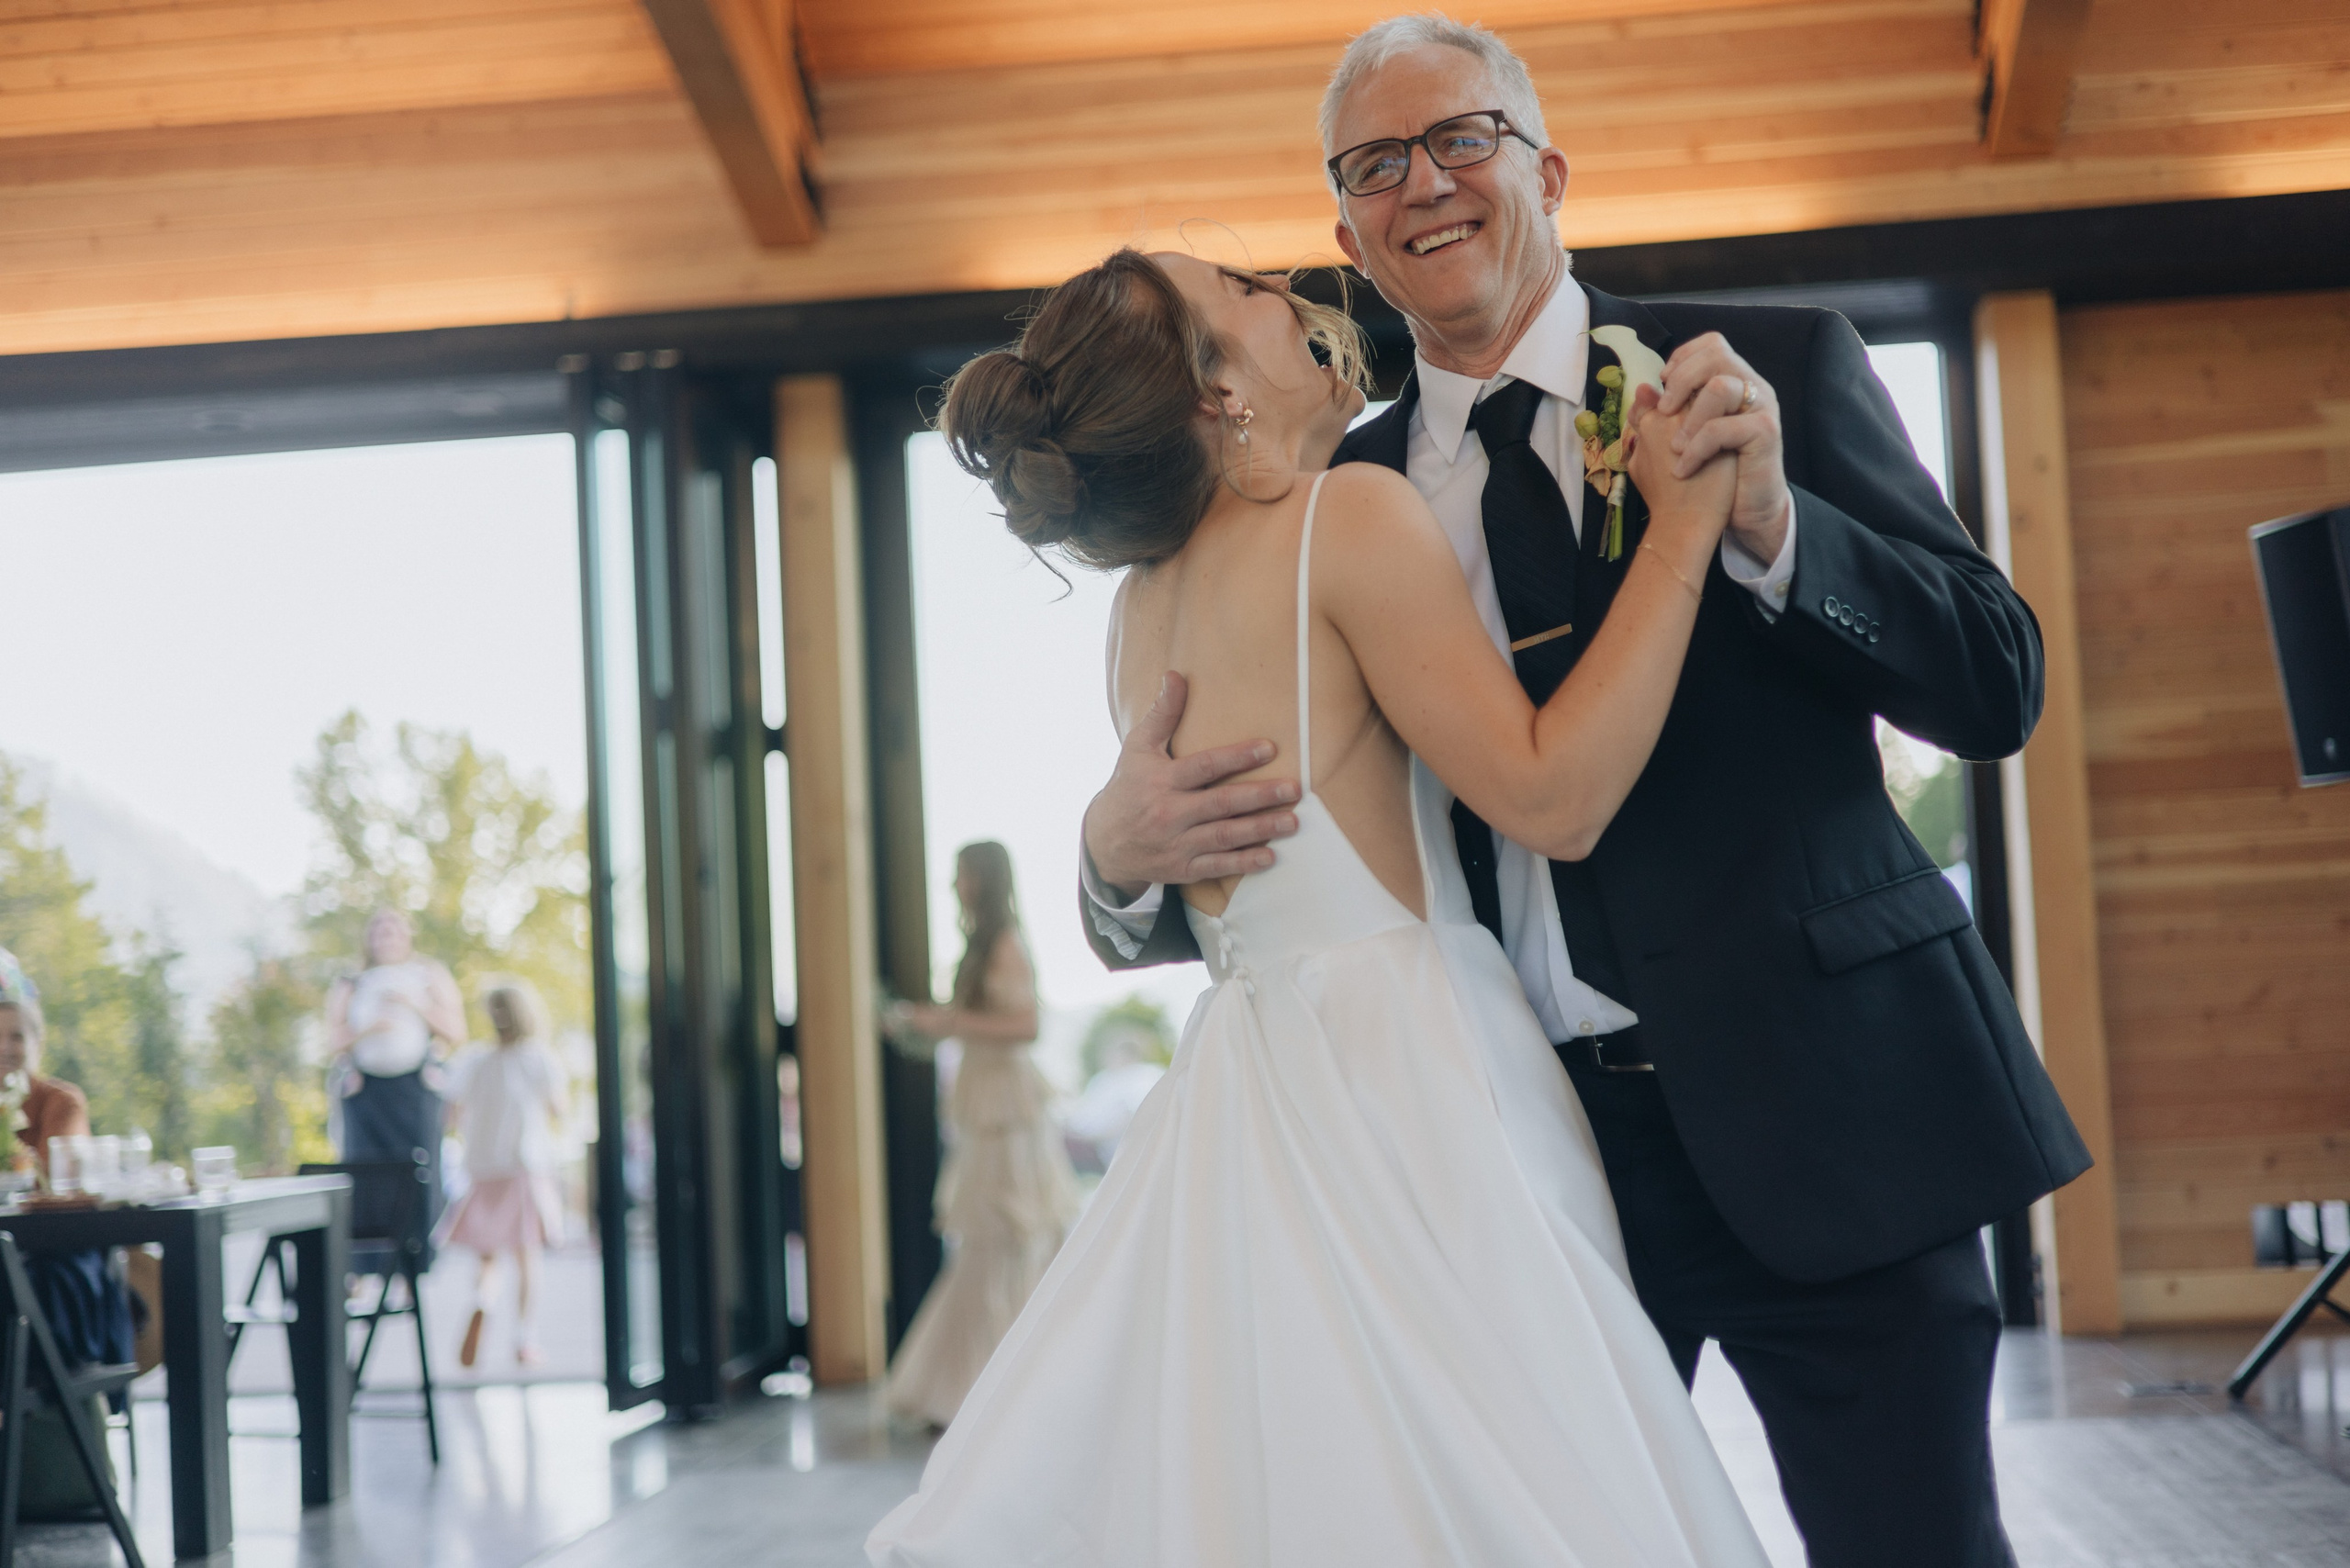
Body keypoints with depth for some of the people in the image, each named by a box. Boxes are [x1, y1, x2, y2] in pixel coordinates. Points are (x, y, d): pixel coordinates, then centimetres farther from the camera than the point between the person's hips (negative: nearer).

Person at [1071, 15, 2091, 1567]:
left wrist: (1768, 525, -19)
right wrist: (1126, 854, -14)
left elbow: (1997, 684, -3)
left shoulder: (1776, 367, 2)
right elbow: (1291, 861, 10)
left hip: (1809, 1103, -2)